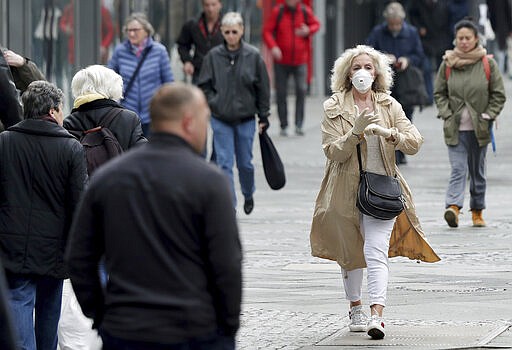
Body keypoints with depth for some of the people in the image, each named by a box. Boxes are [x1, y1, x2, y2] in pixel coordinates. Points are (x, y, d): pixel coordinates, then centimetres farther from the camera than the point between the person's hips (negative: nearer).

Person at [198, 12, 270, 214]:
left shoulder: (253, 56, -4)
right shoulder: (213, 56, -2)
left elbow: (263, 88, 2)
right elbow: (203, 85, 7)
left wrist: (263, 116, 3)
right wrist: (213, 103, -6)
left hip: (246, 118, 0)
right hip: (220, 119, 0)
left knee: (245, 163, 10)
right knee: (224, 164, -3)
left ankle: (248, 195, 37)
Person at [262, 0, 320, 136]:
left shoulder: (305, 11, 0)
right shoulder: (278, 11, -4)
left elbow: (316, 24, 16)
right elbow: (267, 30, -4)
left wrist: (308, 31, -8)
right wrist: (272, 47, -20)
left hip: (300, 60, 0)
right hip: (281, 61, 0)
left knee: (301, 89, -13)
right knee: (281, 93, 4)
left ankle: (299, 124, -7)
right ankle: (284, 125, 15)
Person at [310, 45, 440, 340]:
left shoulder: (389, 106, 6)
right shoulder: (334, 108, 1)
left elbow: (414, 143, -1)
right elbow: (333, 152, -7)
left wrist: (387, 132, -18)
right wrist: (356, 131, -21)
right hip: (346, 190, 1)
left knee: (376, 251, -15)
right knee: (350, 253, 12)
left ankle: (377, 316, -24)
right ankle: (356, 308, 31)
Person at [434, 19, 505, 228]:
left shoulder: (488, 64, -1)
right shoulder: (447, 64, 2)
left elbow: (498, 95, 4)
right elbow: (439, 93, 10)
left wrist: (487, 116, -5)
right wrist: (446, 114, -3)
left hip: (479, 128, 1)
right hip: (455, 127, -1)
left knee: (478, 171, 10)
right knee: (458, 169, -14)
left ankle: (477, 212, 22)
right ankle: (453, 207, -28)